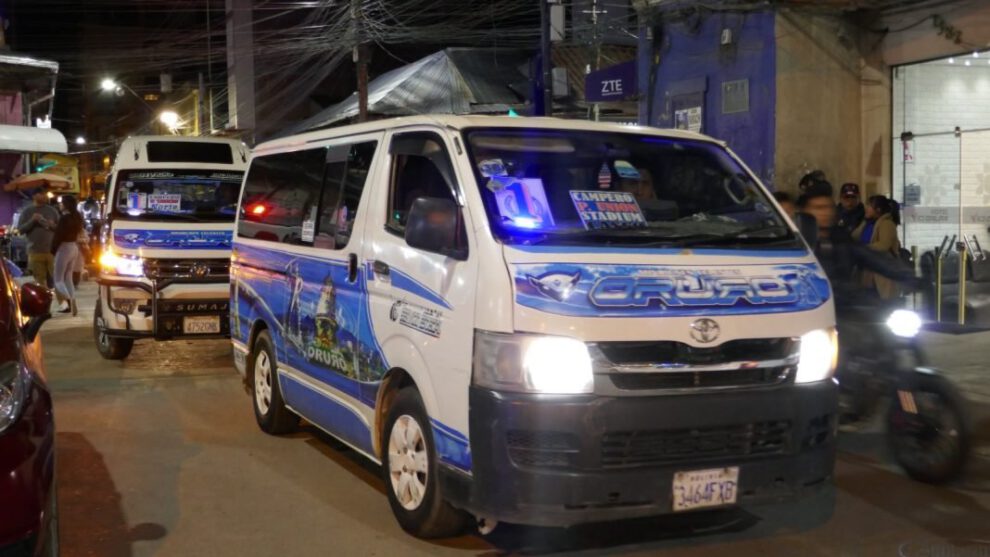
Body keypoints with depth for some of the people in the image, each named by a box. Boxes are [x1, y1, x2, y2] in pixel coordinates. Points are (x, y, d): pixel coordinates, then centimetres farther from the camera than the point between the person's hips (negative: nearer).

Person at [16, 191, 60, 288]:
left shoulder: (52, 210, 9)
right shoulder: (27, 212, 7)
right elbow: (20, 229, 1)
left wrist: (53, 225, -10)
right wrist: (32, 221, -11)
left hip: (52, 251, 1)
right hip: (35, 251, -1)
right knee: (40, 281, 0)